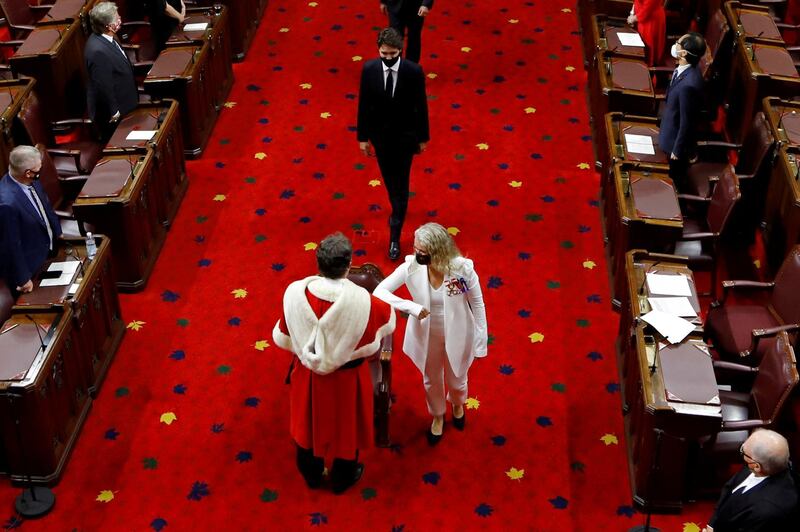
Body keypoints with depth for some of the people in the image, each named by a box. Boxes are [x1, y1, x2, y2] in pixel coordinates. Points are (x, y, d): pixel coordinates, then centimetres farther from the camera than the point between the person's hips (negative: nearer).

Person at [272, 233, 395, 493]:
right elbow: (389, 317, -6)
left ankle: (311, 475, 53)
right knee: (345, 426, 26)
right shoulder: (361, 300, -30)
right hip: (346, 376, -2)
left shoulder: (295, 292, -25)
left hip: (308, 373, 2)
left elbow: (282, 338, -9)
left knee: (309, 423, 28)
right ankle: (343, 479, 50)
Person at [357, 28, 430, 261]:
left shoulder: (414, 71, -18)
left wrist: (423, 137, -1)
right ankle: (398, 209, 50)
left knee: (401, 183, 0)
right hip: (380, 134, 2)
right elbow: (363, 105, -4)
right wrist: (363, 137, -1)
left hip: (404, 135, -2)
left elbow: (421, 105, -7)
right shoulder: (369, 69, -14)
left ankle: (395, 236, 6)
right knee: (389, 178, 21)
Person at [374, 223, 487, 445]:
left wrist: (481, 341, -8)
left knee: (456, 379, 25)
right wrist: (411, 306, -36)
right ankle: (437, 416, 56)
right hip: (426, 336, 1)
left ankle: (458, 404, 62)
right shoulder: (411, 267, -25)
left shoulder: (463, 269, -28)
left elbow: (477, 304, -14)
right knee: (431, 380, 25)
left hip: (457, 336, -1)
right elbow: (380, 291, -23)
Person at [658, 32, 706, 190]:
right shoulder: (686, 70, -9)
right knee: (673, 176, 31)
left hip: (678, 140, -8)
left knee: (675, 179, 18)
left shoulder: (688, 84, -39)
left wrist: (677, 150, -17)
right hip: (672, 133, 8)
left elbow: (686, 122, -29)